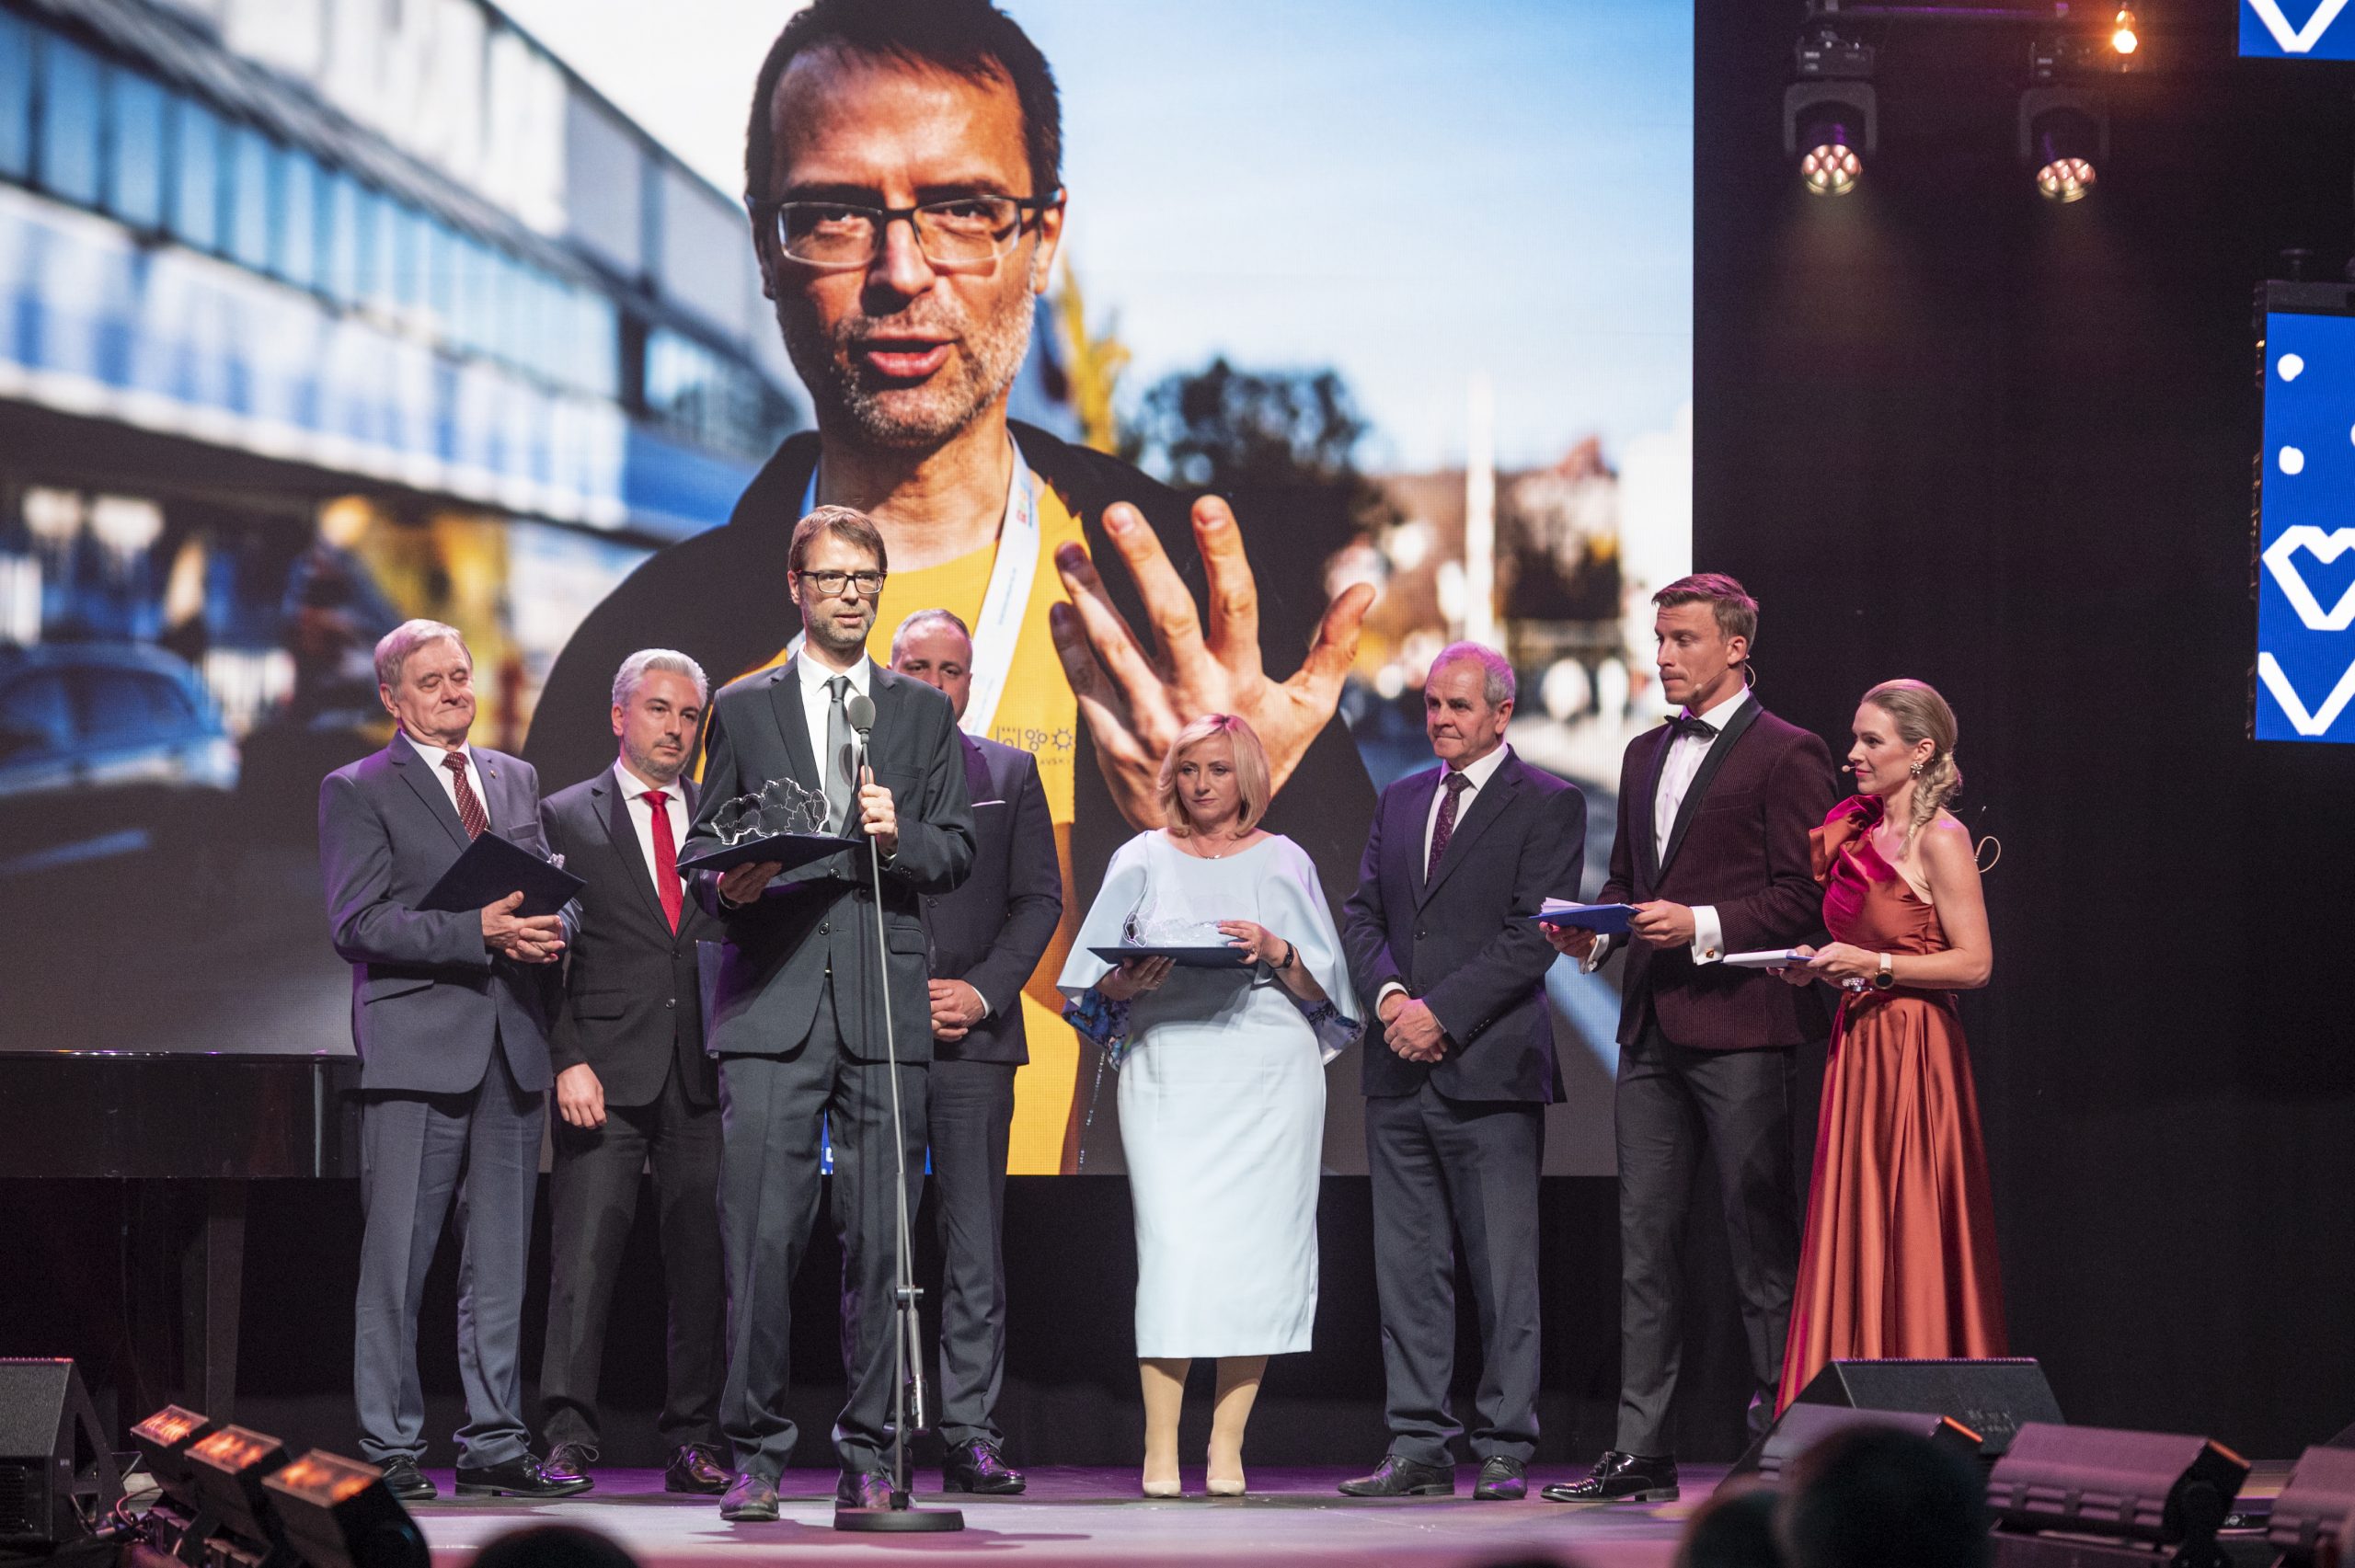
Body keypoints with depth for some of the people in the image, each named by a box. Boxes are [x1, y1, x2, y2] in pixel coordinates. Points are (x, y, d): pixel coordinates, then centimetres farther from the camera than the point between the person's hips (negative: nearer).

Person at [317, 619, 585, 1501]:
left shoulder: (516, 781, 19)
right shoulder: (358, 792, 1)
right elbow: (357, 924, -9)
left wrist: (549, 929, -5)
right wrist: (477, 933, -18)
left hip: (512, 1047, 5)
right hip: (418, 1050, -5)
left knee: (501, 1261, 7)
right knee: (396, 1261, -6)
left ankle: (494, 1444, 12)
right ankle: (389, 1451, -2)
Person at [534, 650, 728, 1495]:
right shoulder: (565, 818, 7)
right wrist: (568, 1060, -9)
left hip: (703, 1074, 3)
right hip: (606, 1071, -3)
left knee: (703, 1261, 3)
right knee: (584, 1257, -9)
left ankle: (693, 1441, 10)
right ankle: (568, 1438, -8)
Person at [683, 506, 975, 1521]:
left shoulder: (923, 714, 16)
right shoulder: (742, 711, 13)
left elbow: (957, 853, 11)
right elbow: (705, 849, 12)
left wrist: (899, 834, -10)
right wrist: (726, 886, -10)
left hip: (885, 1009, 1)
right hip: (771, 1002, -1)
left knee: (880, 1237, -1)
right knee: (760, 1237, -8)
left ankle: (868, 1457, 5)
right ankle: (755, 1455, -1)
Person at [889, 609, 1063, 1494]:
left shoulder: (1011, 775, 13)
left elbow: (1039, 899, 9)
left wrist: (981, 991, -6)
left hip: (973, 1036, 1)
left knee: (976, 1247, -2)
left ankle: (971, 1434, 0)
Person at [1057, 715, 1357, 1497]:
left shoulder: (1283, 862, 13)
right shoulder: (1143, 861, 13)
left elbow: (1324, 989, 9)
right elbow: (1093, 985, 10)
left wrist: (1278, 952, -9)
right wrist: (1130, 983, -11)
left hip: (1269, 1076, 1)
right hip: (1169, 1073, -1)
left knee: (1255, 1250, -6)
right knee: (1173, 1248, -13)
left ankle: (1228, 1448, -2)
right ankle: (1160, 1452, -11)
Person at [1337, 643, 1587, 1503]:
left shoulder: (1548, 805, -2)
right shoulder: (1402, 800, 17)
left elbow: (1532, 936, -9)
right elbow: (1363, 912, 15)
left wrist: (1441, 1012, -14)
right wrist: (1390, 994, -4)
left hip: (1491, 1069, -6)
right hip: (1401, 1072, 6)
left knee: (1504, 1272, -3)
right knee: (1408, 1267, 5)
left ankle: (1503, 1452, 1)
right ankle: (1418, 1448, 9)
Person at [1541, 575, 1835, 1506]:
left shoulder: (1786, 756, -4)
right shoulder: (1645, 756, 20)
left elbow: (1802, 898, -8)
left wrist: (1704, 925, -19)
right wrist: (1591, 932, 4)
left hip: (1738, 1028, -7)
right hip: (1651, 1028, 7)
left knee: (1762, 1246, -3)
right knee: (1645, 1243, 5)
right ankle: (1641, 1452, 7)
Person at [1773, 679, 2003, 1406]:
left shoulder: (1940, 840, -9)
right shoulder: (1855, 829, 13)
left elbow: (1974, 962, -13)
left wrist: (1870, 964, -17)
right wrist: (1819, 965, 3)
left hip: (1915, 1050, -8)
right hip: (1856, 1046, 8)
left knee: (1912, 1234, -6)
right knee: (1851, 1239, 5)